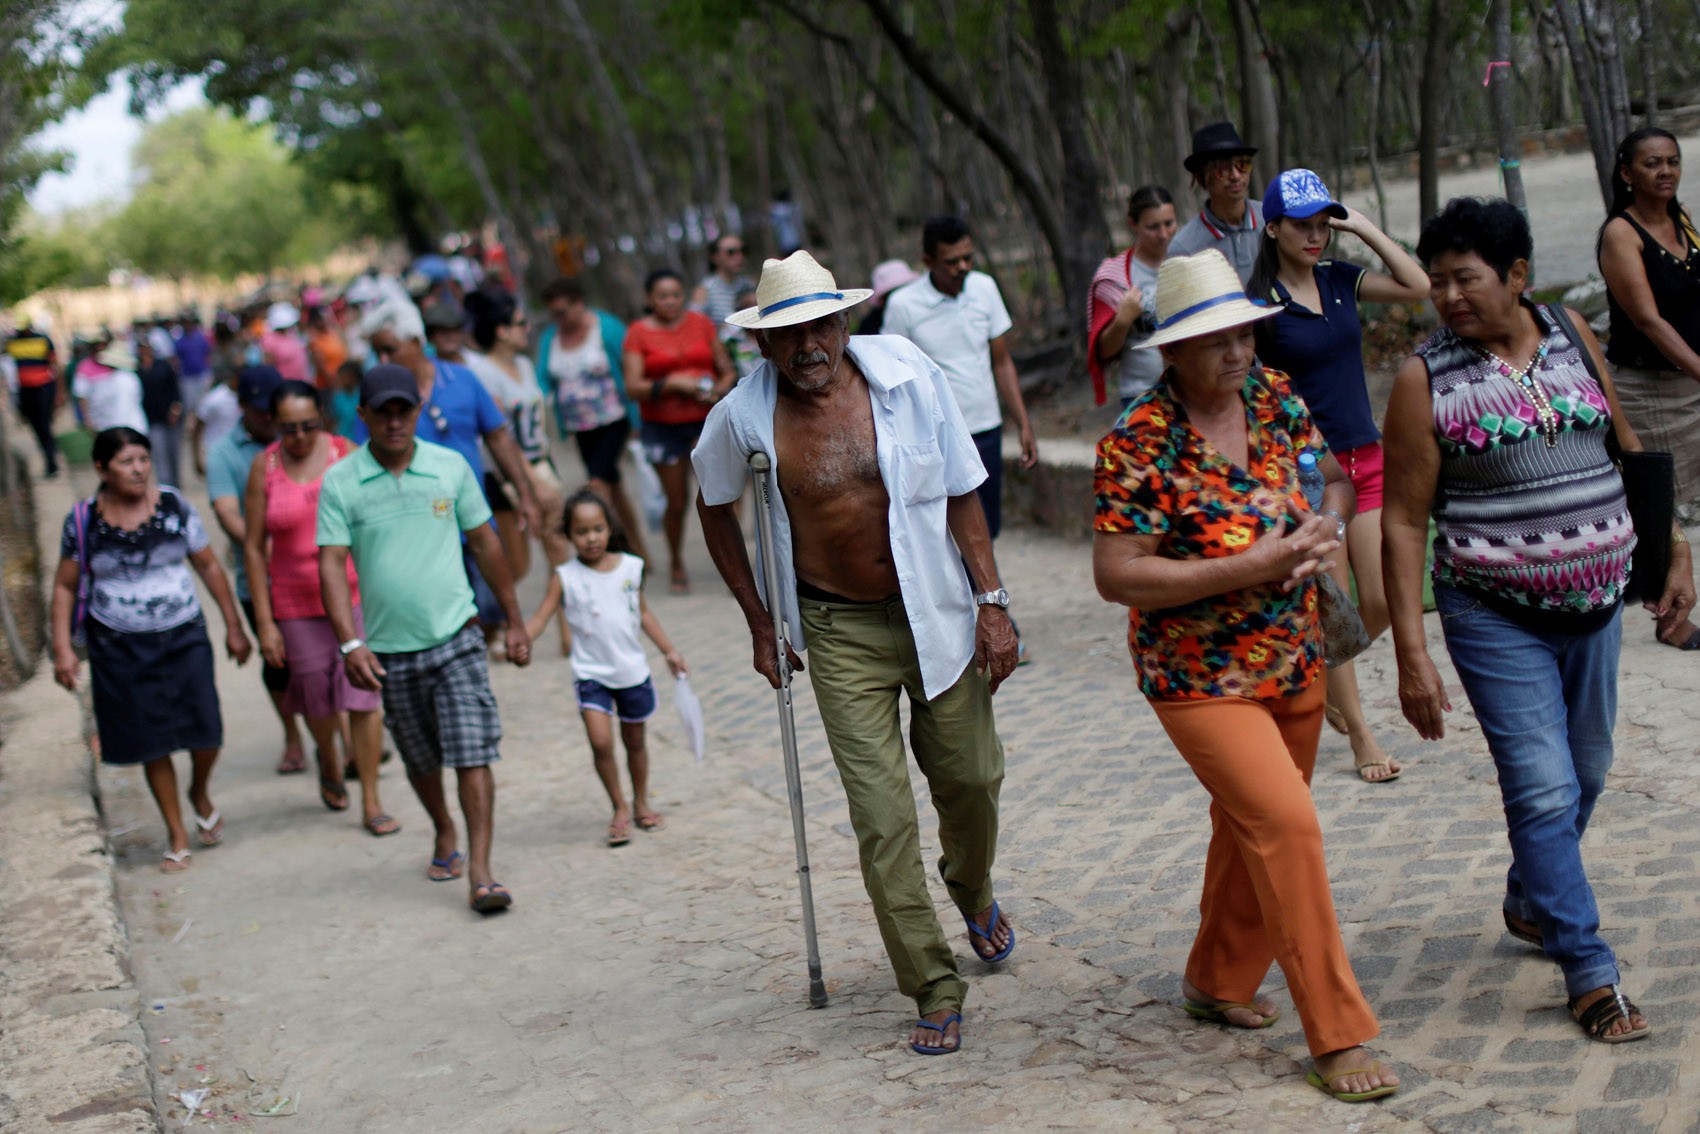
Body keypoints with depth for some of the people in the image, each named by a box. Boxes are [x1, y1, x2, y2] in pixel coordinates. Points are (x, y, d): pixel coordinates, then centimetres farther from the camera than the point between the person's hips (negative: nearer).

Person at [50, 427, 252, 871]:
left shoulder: (174, 505, -2)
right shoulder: (83, 521, -4)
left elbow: (208, 566, 6)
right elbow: (65, 587, 5)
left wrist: (233, 626, 6)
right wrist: (62, 648, -2)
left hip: (183, 636, 0)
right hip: (119, 647, 0)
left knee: (205, 730, -9)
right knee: (152, 744, 4)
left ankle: (200, 793, 24)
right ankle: (177, 835, 20)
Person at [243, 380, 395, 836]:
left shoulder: (347, 454, -4)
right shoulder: (264, 467, -2)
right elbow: (254, 547, 1)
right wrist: (264, 621, -2)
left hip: (356, 592, -1)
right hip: (297, 603, 1)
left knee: (362, 696, -6)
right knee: (316, 698, 12)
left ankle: (371, 803, 3)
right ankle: (329, 766, 43)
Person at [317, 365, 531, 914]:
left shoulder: (451, 467, 1)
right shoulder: (340, 482, -4)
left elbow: (484, 543, 10)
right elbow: (332, 565, -8)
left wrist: (515, 620, 12)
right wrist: (351, 644, -19)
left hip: (456, 637, -1)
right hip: (389, 650, 1)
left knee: (473, 755, -11)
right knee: (420, 760, 16)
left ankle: (479, 871, -10)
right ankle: (444, 834, 42)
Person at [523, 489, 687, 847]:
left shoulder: (631, 567, -1)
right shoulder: (565, 577, -8)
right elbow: (540, 619, -12)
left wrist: (668, 650, 12)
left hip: (632, 670, 2)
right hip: (591, 673, -2)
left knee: (634, 740, 15)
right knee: (600, 741, -15)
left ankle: (641, 804, 34)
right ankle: (619, 808, 4)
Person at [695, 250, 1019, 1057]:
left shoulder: (910, 379, -11)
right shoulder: (745, 418, -11)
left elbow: (961, 495, -2)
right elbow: (715, 509, 8)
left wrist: (992, 603, -5)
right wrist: (759, 623, 8)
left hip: (937, 611, 1)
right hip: (841, 634, -1)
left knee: (969, 778, 13)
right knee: (883, 818, -4)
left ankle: (973, 894, 47)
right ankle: (934, 989, 9)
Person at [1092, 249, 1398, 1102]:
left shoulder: (1273, 397, 0)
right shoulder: (1139, 444, -20)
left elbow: (1332, 478, 15)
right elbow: (1117, 577, -22)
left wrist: (1325, 526, -9)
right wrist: (1250, 568, -26)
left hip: (1295, 664, 7)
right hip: (1201, 678, -7)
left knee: (1251, 827, 20)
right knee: (1287, 827, -16)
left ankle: (1218, 980, 41)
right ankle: (1336, 1037, -7)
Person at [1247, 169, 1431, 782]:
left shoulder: (1339, 278, 8)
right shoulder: (1260, 302, -8)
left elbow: (1418, 287, -1)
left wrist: (1365, 229, -3)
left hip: (1365, 460, 5)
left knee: (1381, 603, 5)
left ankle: (1328, 678, 33)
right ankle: (1361, 738, 11)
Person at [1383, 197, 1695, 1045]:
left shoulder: (1571, 336, 3)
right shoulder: (1425, 379, -9)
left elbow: (1625, 446, 15)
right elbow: (1402, 523, -10)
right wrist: (1412, 655, -14)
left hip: (1595, 600, 5)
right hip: (1495, 616, -5)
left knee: (1585, 774, 16)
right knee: (1543, 789, -8)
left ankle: (1529, 902, 40)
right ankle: (1591, 975, 1)